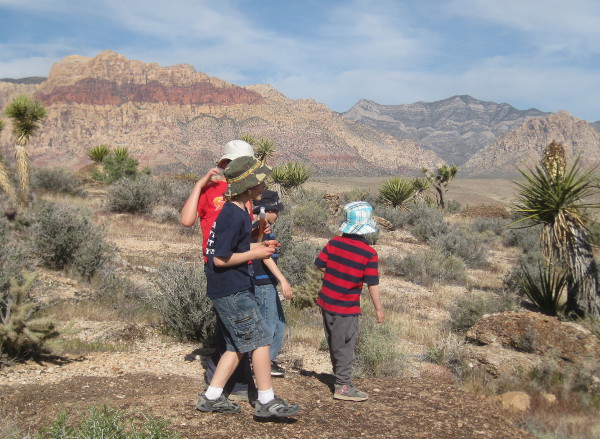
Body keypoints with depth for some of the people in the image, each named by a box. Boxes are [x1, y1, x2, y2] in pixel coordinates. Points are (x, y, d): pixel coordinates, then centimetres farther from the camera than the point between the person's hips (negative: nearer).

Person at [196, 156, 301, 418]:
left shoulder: (232, 211, 12)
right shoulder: (234, 216, -20)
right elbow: (220, 259, -21)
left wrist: (258, 246, 12)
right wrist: (254, 254, -14)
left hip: (230, 290, 10)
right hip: (231, 291, -10)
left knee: (238, 345, 15)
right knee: (260, 340, -4)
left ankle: (211, 398, 20)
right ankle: (266, 401, 4)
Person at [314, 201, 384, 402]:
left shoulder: (334, 243, -4)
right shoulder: (369, 253, -15)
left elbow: (319, 264, 2)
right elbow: (373, 284, -13)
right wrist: (379, 309, -4)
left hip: (326, 302, 5)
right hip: (347, 308, -5)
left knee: (334, 345, 18)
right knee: (345, 347, 5)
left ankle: (340, 378, 32)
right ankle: (343, 387, 10)